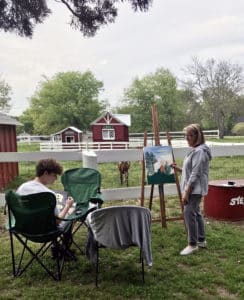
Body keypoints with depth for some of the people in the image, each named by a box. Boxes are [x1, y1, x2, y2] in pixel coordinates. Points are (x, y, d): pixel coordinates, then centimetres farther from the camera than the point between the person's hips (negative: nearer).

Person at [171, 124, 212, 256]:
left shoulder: (199, 151, -16)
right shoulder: (194, 150, 15)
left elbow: (195, 174, -21)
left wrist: (186, 192, -21)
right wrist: (178, 168, 11)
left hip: (195, 189, -11)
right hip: (193, 189, 11)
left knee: (189, 213, -12)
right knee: (196, 213, 16)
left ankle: (192, 244, -3)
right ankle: (201, 240, 28)